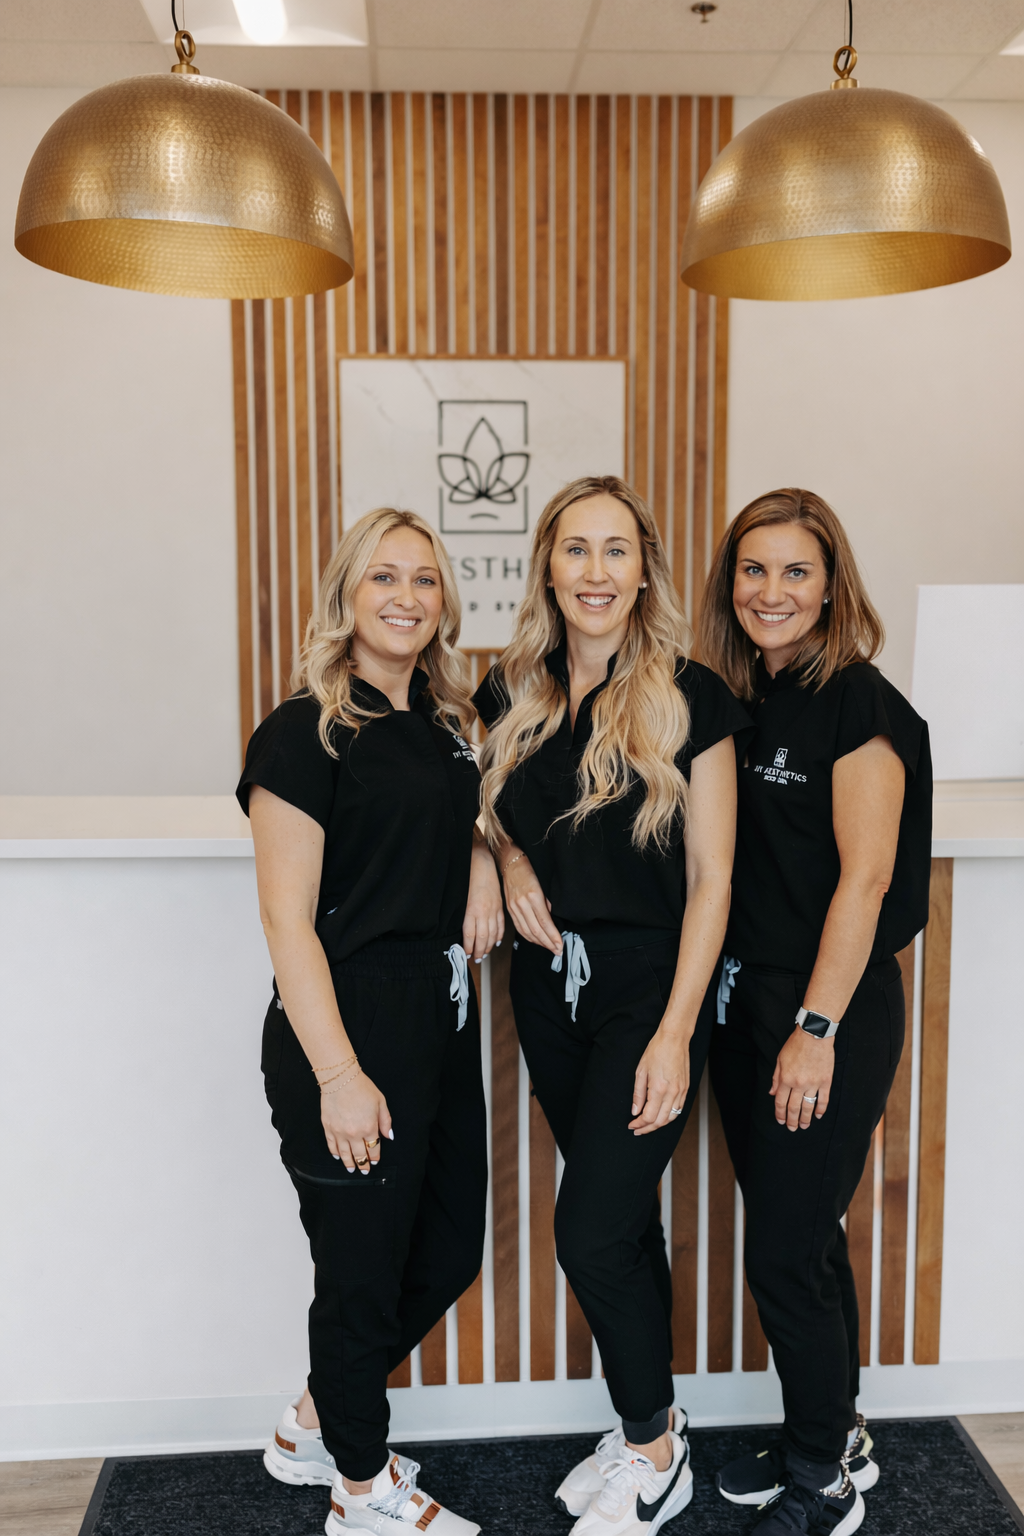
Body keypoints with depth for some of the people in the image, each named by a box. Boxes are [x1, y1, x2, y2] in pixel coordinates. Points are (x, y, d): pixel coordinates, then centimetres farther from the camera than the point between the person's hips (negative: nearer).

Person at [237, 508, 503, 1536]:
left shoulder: (443, 721, 10)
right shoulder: (304, 735, -12)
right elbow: (287, 920, -16)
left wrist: (483, 856, 5)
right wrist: (339, 1076, -20)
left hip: (442, 1018, 8)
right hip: (348, 1025, -8)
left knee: (450, 1250, 17)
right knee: (364, 1268, 7)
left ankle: (315, 1425, 40)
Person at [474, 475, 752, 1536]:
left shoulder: (689, 697, -9)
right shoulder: (513, 693, 3)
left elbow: (710, 877, -10)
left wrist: (676, 1032, -15)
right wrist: (512, 864, -3)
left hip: (651, 984, -4)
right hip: (549, 986, 5)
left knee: (592, 1231, -6)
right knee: (624, 1219, 17)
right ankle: (645, 1431, 36)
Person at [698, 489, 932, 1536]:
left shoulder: (856, 701, -13)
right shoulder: (737, 701, 9)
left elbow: (866, 877, -17)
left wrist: (817, 1028, -18)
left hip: (833, 1011, -7)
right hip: (743, 998, 7)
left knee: (787, 1255, 1)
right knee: (798, 1237, 18)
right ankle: (834, 1437, 37)